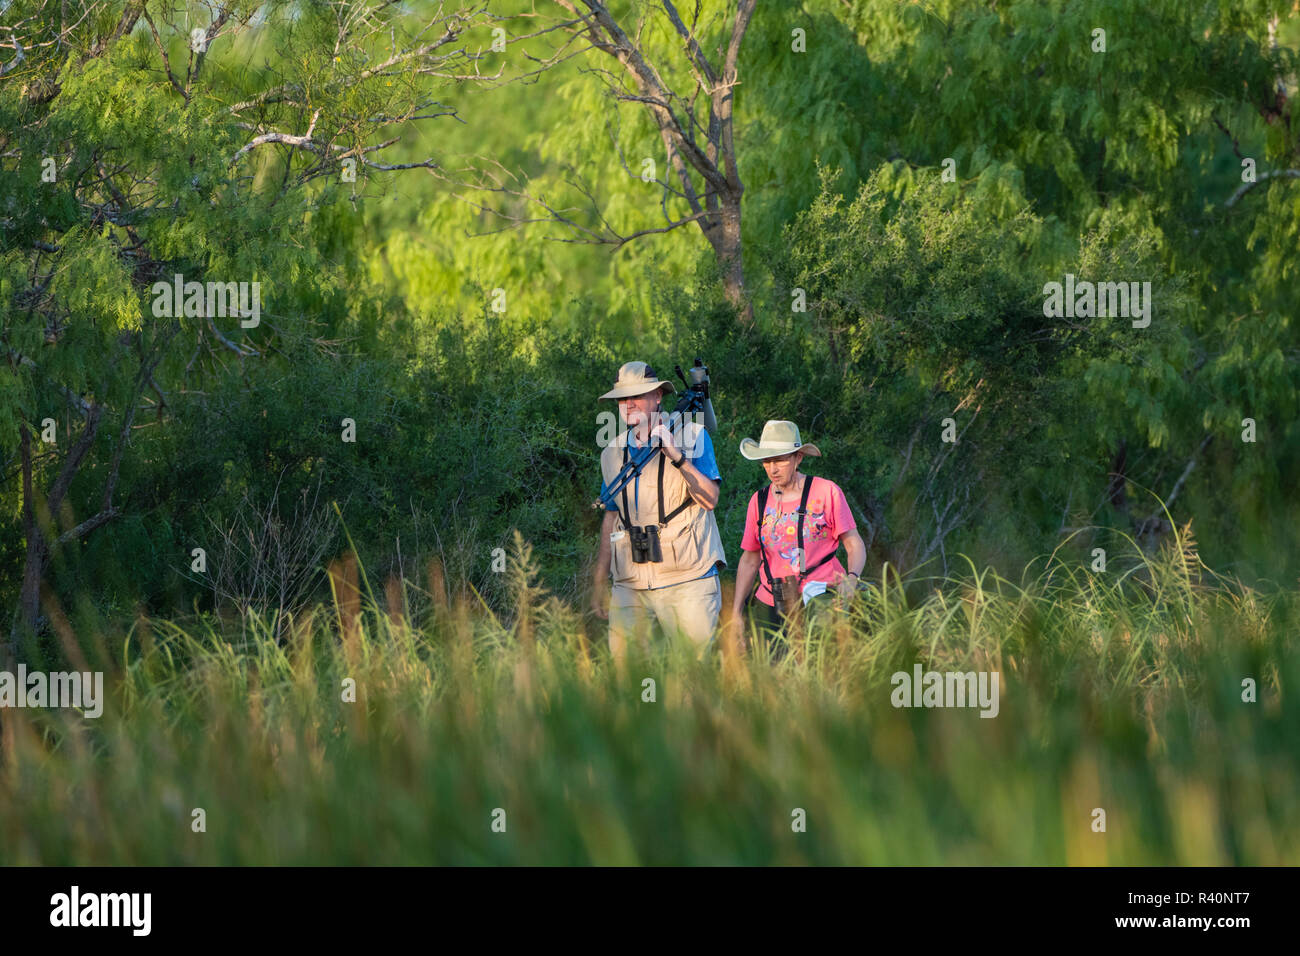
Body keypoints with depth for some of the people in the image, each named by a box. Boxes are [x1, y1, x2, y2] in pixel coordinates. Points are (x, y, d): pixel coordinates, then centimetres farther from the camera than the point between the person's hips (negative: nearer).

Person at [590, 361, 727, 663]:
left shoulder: (691, 436, 2)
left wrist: (677, 456, -20)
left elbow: (710, 499, -9)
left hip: (687, 580, -4)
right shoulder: (614, 453, 15)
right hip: (630, 585, 4)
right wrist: (599, 582, 18)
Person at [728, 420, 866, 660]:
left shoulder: (826, 492, 1)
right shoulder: (760, 501, 11)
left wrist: (851, 578, -19)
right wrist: (736, 613, 13)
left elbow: (854, 544, 2)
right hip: (771, 604, 4)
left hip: (820, 595, -4)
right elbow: (749, 559, 18)